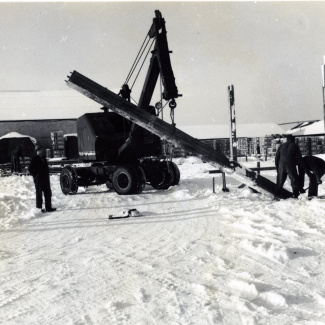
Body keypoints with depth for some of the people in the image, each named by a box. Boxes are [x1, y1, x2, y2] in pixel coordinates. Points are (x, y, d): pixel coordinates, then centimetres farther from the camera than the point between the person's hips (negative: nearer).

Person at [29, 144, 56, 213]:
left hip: (45, 179, 7)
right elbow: (30, 169, -10)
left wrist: (47, 175, 13)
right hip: (39, 179, -7)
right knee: (39, 194, 0)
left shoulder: (44, 158, 12)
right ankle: (39, 208, 6)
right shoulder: (35, 159, -9)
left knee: (48, 193, 8)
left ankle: (48, 207, 14)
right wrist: (35, 175, -10)